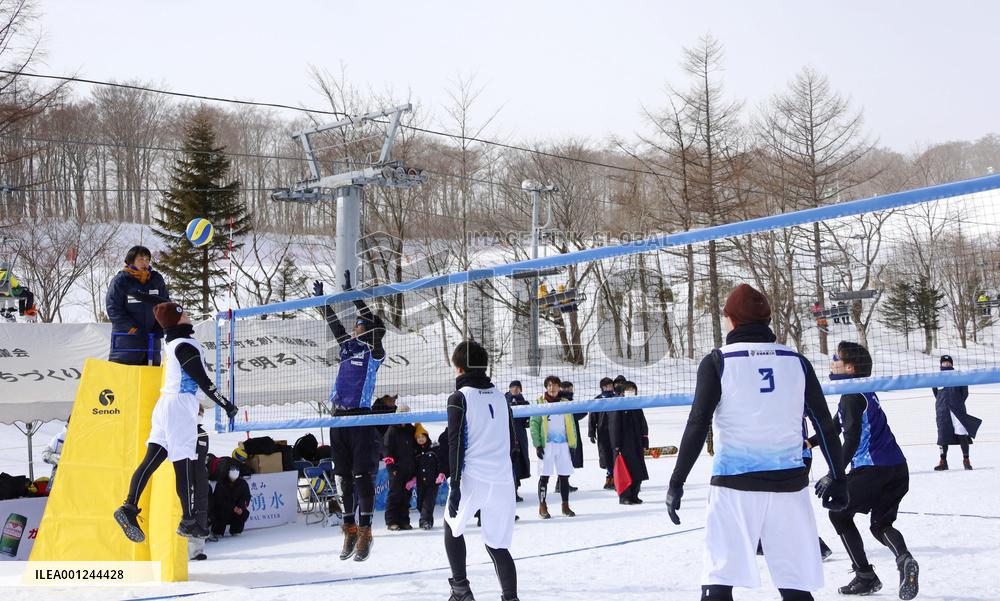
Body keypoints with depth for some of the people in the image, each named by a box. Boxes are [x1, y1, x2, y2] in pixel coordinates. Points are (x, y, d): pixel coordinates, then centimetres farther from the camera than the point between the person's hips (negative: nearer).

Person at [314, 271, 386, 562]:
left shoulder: (375, 353, -2)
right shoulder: (348, 347, 14)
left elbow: (373, 322, -15)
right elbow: (333, 323, 26)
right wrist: (321, 297, 30)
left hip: (362, 420, -7)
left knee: (363, 477, -7)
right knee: (345, 478, 9)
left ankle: (365, 533, -3)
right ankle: (349, 529, 16)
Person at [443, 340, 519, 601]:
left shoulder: (460, 397, -3)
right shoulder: (500, 397, 13)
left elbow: (456, 444, -10)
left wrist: (454, 485, -10)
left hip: (472, 478, -4)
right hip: (503, 481, 4)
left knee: (453, 527, 20)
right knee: (497, 544, 11)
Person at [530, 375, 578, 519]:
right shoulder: (540, 403, 1)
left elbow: (571, 425, 14)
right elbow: (534, 424, -2)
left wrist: (573, 444, 7)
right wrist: (537, 445, -10)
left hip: (563, 444, 3)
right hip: (547, 445, -3)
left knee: (564, 476, 6)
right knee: (544, 476, -1)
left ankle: (565, 506, 16)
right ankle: (542, 507, 7)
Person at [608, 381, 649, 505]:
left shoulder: (637, 408, 15)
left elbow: (644, 427, 17)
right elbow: (614, 426, -7)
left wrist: (644, 443, 10)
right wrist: (617, 445, -12)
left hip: (637, 445, 6)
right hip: (623, 446, -6)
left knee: (638, 472, 5)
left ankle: (634, 495, 14)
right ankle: (624, 496, -1)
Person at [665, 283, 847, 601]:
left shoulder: (717, 362, -1)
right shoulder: (796, 361, 8)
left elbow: (698, 425, -7)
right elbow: (825, 425, 9)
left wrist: (677, 482, -3)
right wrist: (838, 478, 18)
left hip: (734, 484, -3)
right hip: (789, 483, 3)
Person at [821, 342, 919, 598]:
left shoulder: (852, 394, -8)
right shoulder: (865, 391, 20)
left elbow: (852, 439, -18)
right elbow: (834, 427, 30)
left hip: (871, 469, -8)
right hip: (898, 468, 9)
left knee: (839, 514, 11)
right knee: (880, 524, 19)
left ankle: (865, 577, 6)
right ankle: (904, 559, -12)